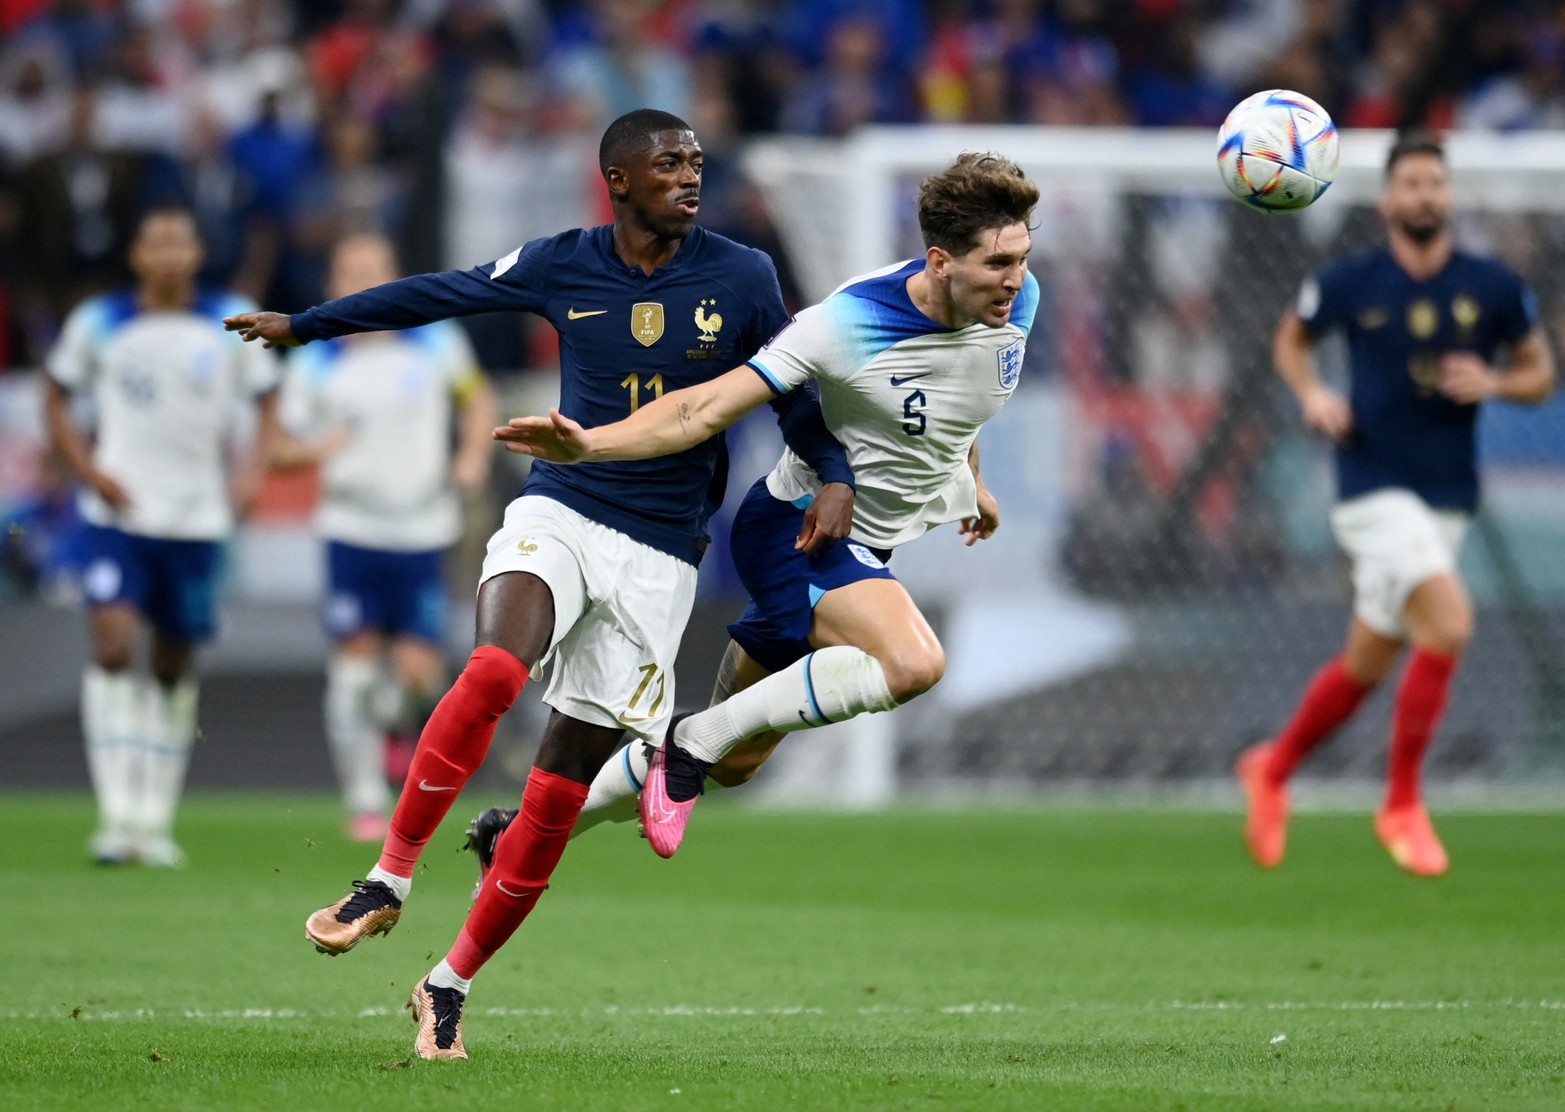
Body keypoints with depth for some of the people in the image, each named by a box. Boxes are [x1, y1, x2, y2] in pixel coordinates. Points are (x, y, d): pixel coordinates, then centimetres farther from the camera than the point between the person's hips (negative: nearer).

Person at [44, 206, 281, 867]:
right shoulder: (98, 324, -1)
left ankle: (156, 820, 19)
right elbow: (57, 400, 10)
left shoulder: (231, 326, 1)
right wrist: (89, 471, -5)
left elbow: (268, 401, 12)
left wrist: (253, 471, -4)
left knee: (174, 667, 8)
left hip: (196, 518, 2)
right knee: (113, 645, -18)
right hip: (117, 515, -2)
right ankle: (117, 815, -17)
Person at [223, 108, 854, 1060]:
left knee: (568, 777, -1)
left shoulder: (741, 277, -2)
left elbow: (793, 392, 9)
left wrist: (836, 478, -9)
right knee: (494, 672, -31)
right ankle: (390, 882, -19)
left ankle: (453, 983, 11)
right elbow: (437, 295, 14)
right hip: (560, 512, 0)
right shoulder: (561, 267, 0)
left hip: (661, 552, 0)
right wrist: (304, 327, 24)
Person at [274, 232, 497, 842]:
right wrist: (316, 448, -18)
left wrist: (473, 455, 0)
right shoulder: (314, 363, -1)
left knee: (418, 673, -5)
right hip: (352, 531, 0)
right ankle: (365, 802, 4)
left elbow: (477, 397, 17)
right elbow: (282, 449, 4)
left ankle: (390, 720, 31)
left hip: (423, 533, 1)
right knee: (353, 664, -6)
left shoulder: (435, 343, 1)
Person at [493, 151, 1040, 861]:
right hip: (796, 530, -8)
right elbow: (708, 409, -29)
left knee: (732, 763, 13)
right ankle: (694, 743, -19)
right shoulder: (847, 323, -27)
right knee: (912, 663, -35)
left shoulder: (1017, 300, -7)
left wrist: (968, 480, 33)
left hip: (869, 547, 8)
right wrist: (586, 444, -43)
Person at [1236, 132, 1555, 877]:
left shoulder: (1493, 289, 1)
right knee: (1449, 621, -24)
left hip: (1448, 499, 4)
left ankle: (1272, 769, 38)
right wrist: (1312, 394, -5)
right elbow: (1290, 341, 14)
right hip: (1375, 487, -4)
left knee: (1367, 663, 12)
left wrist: (1494, 383, -11)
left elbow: (1540, 372, 10)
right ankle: (1402, 806, -11)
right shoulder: (1349, 284, -4)